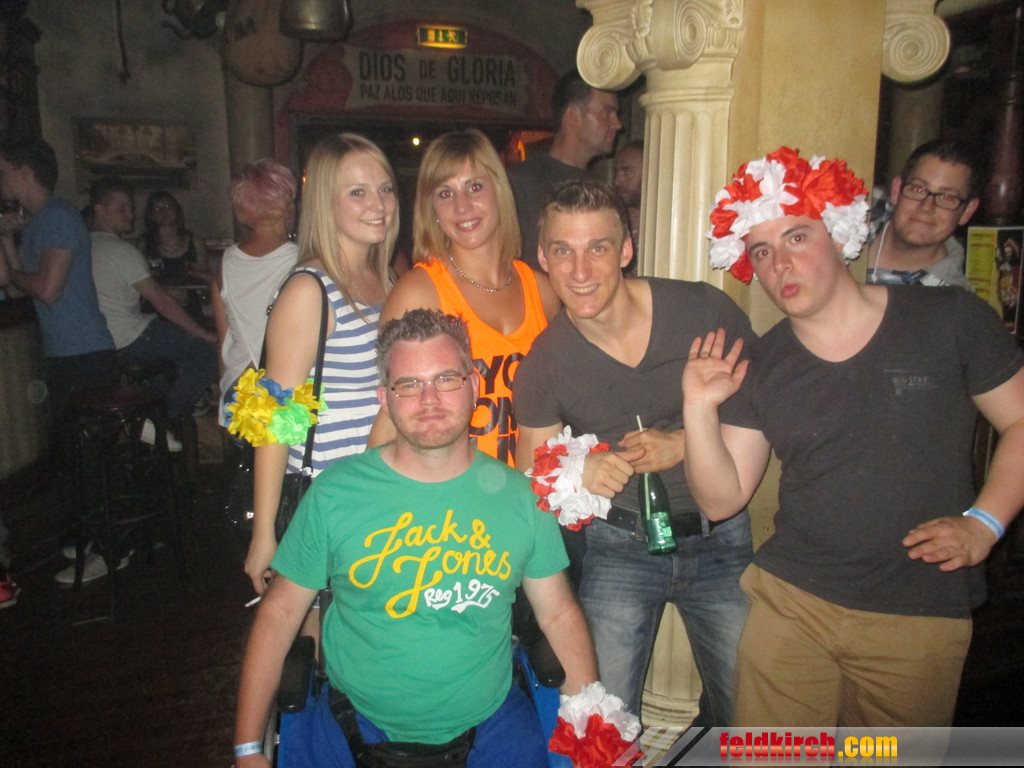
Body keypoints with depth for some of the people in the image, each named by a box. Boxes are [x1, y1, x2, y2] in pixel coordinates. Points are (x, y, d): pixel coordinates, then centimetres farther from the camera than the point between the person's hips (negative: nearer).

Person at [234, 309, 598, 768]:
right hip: (361, 724, -1)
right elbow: (279, 612, -3)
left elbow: (560, 613, 2)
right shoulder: (334, 492, -9)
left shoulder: (519, 496, -5)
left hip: (489, 720, 1)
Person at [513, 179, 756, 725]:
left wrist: (684, 444, -17)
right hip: (619, 546, 0)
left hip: (720, 536, 1)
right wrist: (579, 471, -21)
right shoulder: (544, 362, -10)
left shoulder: (706, 310, -14)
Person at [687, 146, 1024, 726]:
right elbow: (721, 499, -2)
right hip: (791, 602, 1)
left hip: (921, 617, -1)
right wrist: (700, 410, -15)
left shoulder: (950, 320, -5)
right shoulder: (758, 369, 0)